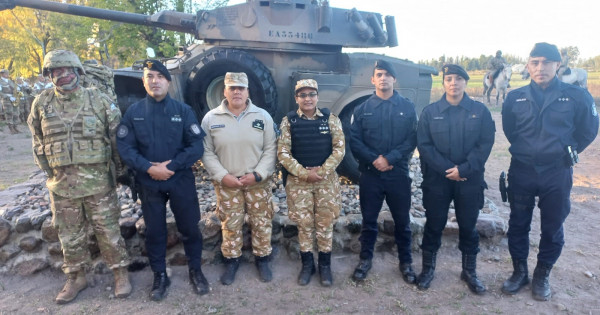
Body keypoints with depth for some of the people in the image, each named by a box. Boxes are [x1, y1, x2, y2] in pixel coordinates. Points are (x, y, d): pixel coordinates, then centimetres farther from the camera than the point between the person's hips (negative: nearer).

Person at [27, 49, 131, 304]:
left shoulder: (99, 101, -3)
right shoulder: (42, 104, 4)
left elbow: (117, 137, 2)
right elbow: (38, 142, 13)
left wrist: (116, 169, 4)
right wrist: (49, 170, 9)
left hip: (98, 180, -3)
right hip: (61, 183, 3)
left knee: (108, 230, 4)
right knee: (70, 234, 13)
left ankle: (121, 274, 20)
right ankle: (76, 278, 30)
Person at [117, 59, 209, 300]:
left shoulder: (184, 110, -3)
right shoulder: (133, 112, 0)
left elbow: (197, 145, -8)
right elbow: (124, 147, -5)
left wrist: (171, 166, -17)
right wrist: (148, 168, -18)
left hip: (181, 180, -1)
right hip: (148, 183, 1)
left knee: (189, 227, 9)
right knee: (154, 231, 12)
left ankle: (195, 271, 29)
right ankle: (160, 276, 30)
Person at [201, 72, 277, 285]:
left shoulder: (263, 116, -2)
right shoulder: (211, 118, -1)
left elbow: (271, 149, -3)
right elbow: (207, 152, -1)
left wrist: (257, 174, -14)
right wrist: (222, 176, -13)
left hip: (258, 181, 0)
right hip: (226, 182, 0)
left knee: (261, 222, 9)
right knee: (230, 224, 9)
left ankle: (262, 259, 29)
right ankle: (231, 260, 29)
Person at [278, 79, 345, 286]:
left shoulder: (330, 119, -1)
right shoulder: (288, 121, -1)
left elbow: (339, 149, -4)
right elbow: (283, 153, -5)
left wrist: (321, 171, -14)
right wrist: (304, 173, -14)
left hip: (326, 180, 0)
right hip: (298, 181, 0)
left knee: (325, 224, 8)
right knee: (304, 224, 9)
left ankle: (325, 265, 24)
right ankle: (307, 264, 26)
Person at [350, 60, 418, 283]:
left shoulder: (407, 107, 3)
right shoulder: (362, 109, 4)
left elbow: (412, 140, -4)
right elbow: (354, 141, -3)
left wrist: (389, 159, -16)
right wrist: (374, 160, -16)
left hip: (399, 174, 0)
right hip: (370, 174, 0)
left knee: (402, 221, 11)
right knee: (369, 220, 10)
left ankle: (406, 262, 29)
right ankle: (365, 259, 28)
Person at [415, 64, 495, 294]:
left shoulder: (480, 111, 1)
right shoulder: (430, 111, 0)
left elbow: (485, 144, -5)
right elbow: (424, 145, -6)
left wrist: (463, 169, -16)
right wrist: (447, 169, -15)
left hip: (470, 180, 1)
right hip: (436, 179, 0)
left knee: (468, 226, 12)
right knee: (434, 225, 9)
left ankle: (469, 271, 30)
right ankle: (428, 268, 26)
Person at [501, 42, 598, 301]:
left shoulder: (576, 96, -7)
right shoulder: (515, 98, -3)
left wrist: (566, 153, 8)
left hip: (557, 173, -1)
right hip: (521, 171, 1)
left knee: (552, 227, 10)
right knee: (518, 224, 9)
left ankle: (542, 276, 29)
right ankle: (519, 271, 27)